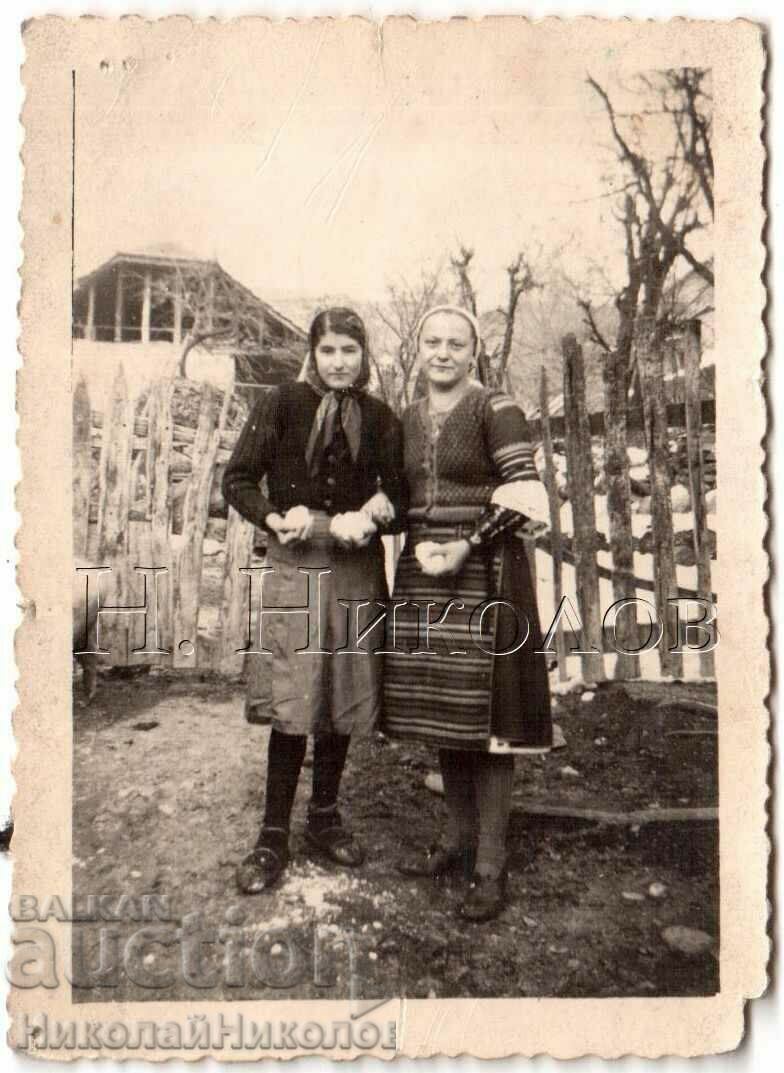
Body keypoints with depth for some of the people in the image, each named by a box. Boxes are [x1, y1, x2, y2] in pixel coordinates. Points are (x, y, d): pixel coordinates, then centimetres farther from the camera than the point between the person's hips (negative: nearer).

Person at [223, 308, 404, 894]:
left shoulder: (381, 419, 8)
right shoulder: (283, 404, 1)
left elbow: (398, 493, 12)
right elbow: (237, 478, 1)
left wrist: (376, 511, -10)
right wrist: (275, 518, -15)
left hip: (358, 567, 3)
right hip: (295, 565, -3)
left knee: (345, 698, 9)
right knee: (292, 701, -3)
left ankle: (325, 817, 28)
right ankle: (274, 834, 12)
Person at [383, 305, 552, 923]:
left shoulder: (495, 409, -3)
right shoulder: (408, 419, 15)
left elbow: (524, 491, -10)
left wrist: (466, 546, -15)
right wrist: (420, 549, 3)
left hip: (483, 574, -6)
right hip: (423, 574, 6)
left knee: (483, 716, -3)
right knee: (439, 714, 10)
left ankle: (491, 866, 9)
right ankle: (459, 841, 26)